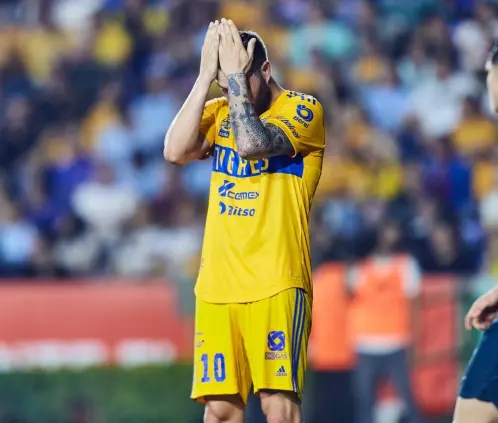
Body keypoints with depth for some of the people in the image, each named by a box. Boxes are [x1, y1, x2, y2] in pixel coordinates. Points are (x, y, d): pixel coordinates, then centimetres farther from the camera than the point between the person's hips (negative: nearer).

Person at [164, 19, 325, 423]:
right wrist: (206, 76, -4)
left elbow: (252, 143, -20)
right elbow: (176, 151, -4)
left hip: (276, 282, -5)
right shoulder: (221, 112, 14)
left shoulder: (303, 109, -2)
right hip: (217, 283, 5)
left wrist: (237, 75, -11)